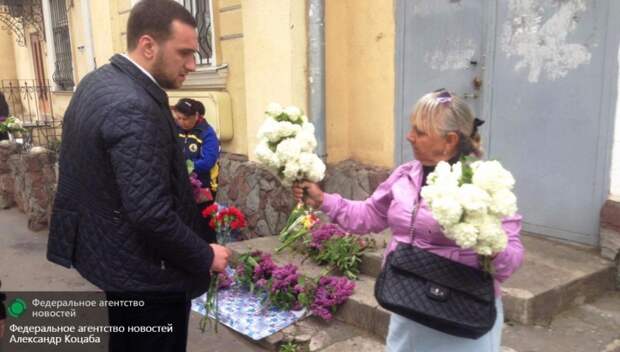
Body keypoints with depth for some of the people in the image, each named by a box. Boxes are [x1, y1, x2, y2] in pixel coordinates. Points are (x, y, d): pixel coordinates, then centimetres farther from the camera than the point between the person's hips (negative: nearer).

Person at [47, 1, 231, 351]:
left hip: (110, 252, 9)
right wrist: (204, 257, -17)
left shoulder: (97, 81, 4)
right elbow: (150, 214, -30)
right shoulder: (134, 108, -27)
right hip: (146, 271, -9)